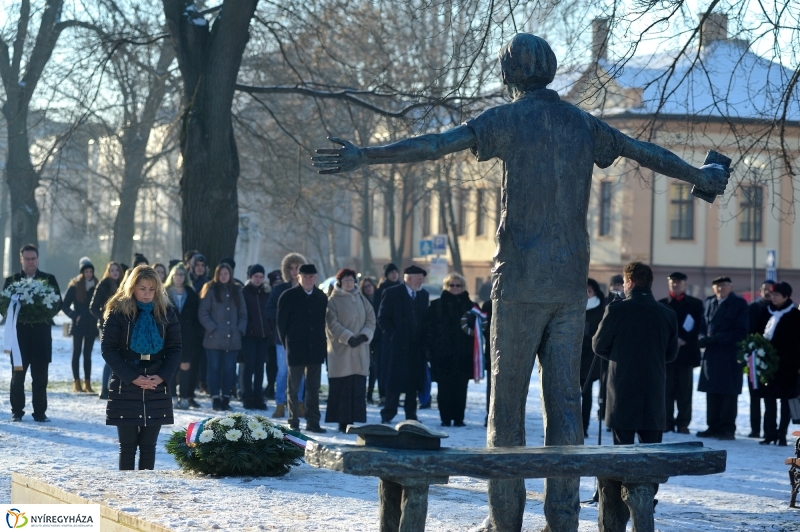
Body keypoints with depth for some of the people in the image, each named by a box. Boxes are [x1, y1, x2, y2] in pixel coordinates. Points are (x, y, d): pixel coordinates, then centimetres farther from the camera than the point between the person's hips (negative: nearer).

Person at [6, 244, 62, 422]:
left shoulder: (49, 280, 7)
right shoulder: (12, 280, 7)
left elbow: (57, 304, 3)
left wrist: (46, 314, -15)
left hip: (42, 334, 0)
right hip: (19, 333, 0)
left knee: (40, 376, 1)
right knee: (17, 375, 3)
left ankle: (40, 412, 4)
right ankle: (17, 411, 10)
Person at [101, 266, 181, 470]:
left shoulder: (166, 313, 5)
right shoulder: (119, 312, -4)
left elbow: (175, 349, 6)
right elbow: (108, 349, -7)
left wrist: (162, 377, -9)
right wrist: (132, 377, -14)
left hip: (156, 389, 3)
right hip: (125, 390, -2)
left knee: (149, 445, 5)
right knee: (127, 445, 0)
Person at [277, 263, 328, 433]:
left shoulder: (321, 297, 8)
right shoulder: (289, 296, -2)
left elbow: (325, 321, 10)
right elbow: (281, 322, -1)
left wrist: (322, 343, 3)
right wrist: (287, 343, -3)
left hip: (316, 349, 3)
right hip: (296, 349, -3)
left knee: (313, 388, 5)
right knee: (294, 387, 4)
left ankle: (313, 422, 8)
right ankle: (293, 422, 8)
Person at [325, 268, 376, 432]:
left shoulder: (361, 299, 14)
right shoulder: (333, 301, 0)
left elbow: (371, 319, 10)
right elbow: (332, 324, -8)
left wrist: (364, 335, -8)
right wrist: (348, 337, -17)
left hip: (360, 351, 4)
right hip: (341, 350, -4)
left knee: (358, 389, 1)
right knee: (342, 388, -6)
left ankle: (352, 420, 5)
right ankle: (343, 422, -3)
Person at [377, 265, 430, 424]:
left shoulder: (424, 295, 12)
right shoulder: (391, 293, -3)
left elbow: (426, 319, 14)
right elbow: (382, 319, -5)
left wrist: (424, 339, 2)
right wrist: (393, 336, -11)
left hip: (417, 346, 5)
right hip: (396, 345, -5)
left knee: (414, 382, 5)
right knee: (394, 382, -3)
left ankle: (411, 415, 12)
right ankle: (387, 415, 3)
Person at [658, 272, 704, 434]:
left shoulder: (695, 304, 10)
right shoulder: (661, 304, 12)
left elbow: (698, 327, 1)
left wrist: (683, 340, -12)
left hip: (686, 352, -1)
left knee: (684, 390, -1)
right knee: (667, 390, 0)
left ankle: (683, 423, 2)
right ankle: (667, 422, 4)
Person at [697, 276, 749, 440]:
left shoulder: (739, 304, -2)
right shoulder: (708, 303, 13)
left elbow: (741, 332, -8)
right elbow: (703, 326, 13)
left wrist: (717, 339, -16)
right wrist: (703, 338, -9)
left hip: (730, 356, -5)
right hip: (711, 354, 5)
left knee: (728, 394, -2)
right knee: (712, 393, 8)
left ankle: (727, 429, 2)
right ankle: (713, 427, 15)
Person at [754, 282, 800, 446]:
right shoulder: (766, 312, 9)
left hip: (786, 364, -4)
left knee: (785, 399, 2)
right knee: (769, 398, 5)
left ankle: (782, 434, 5)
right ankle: (770, 433, 9)